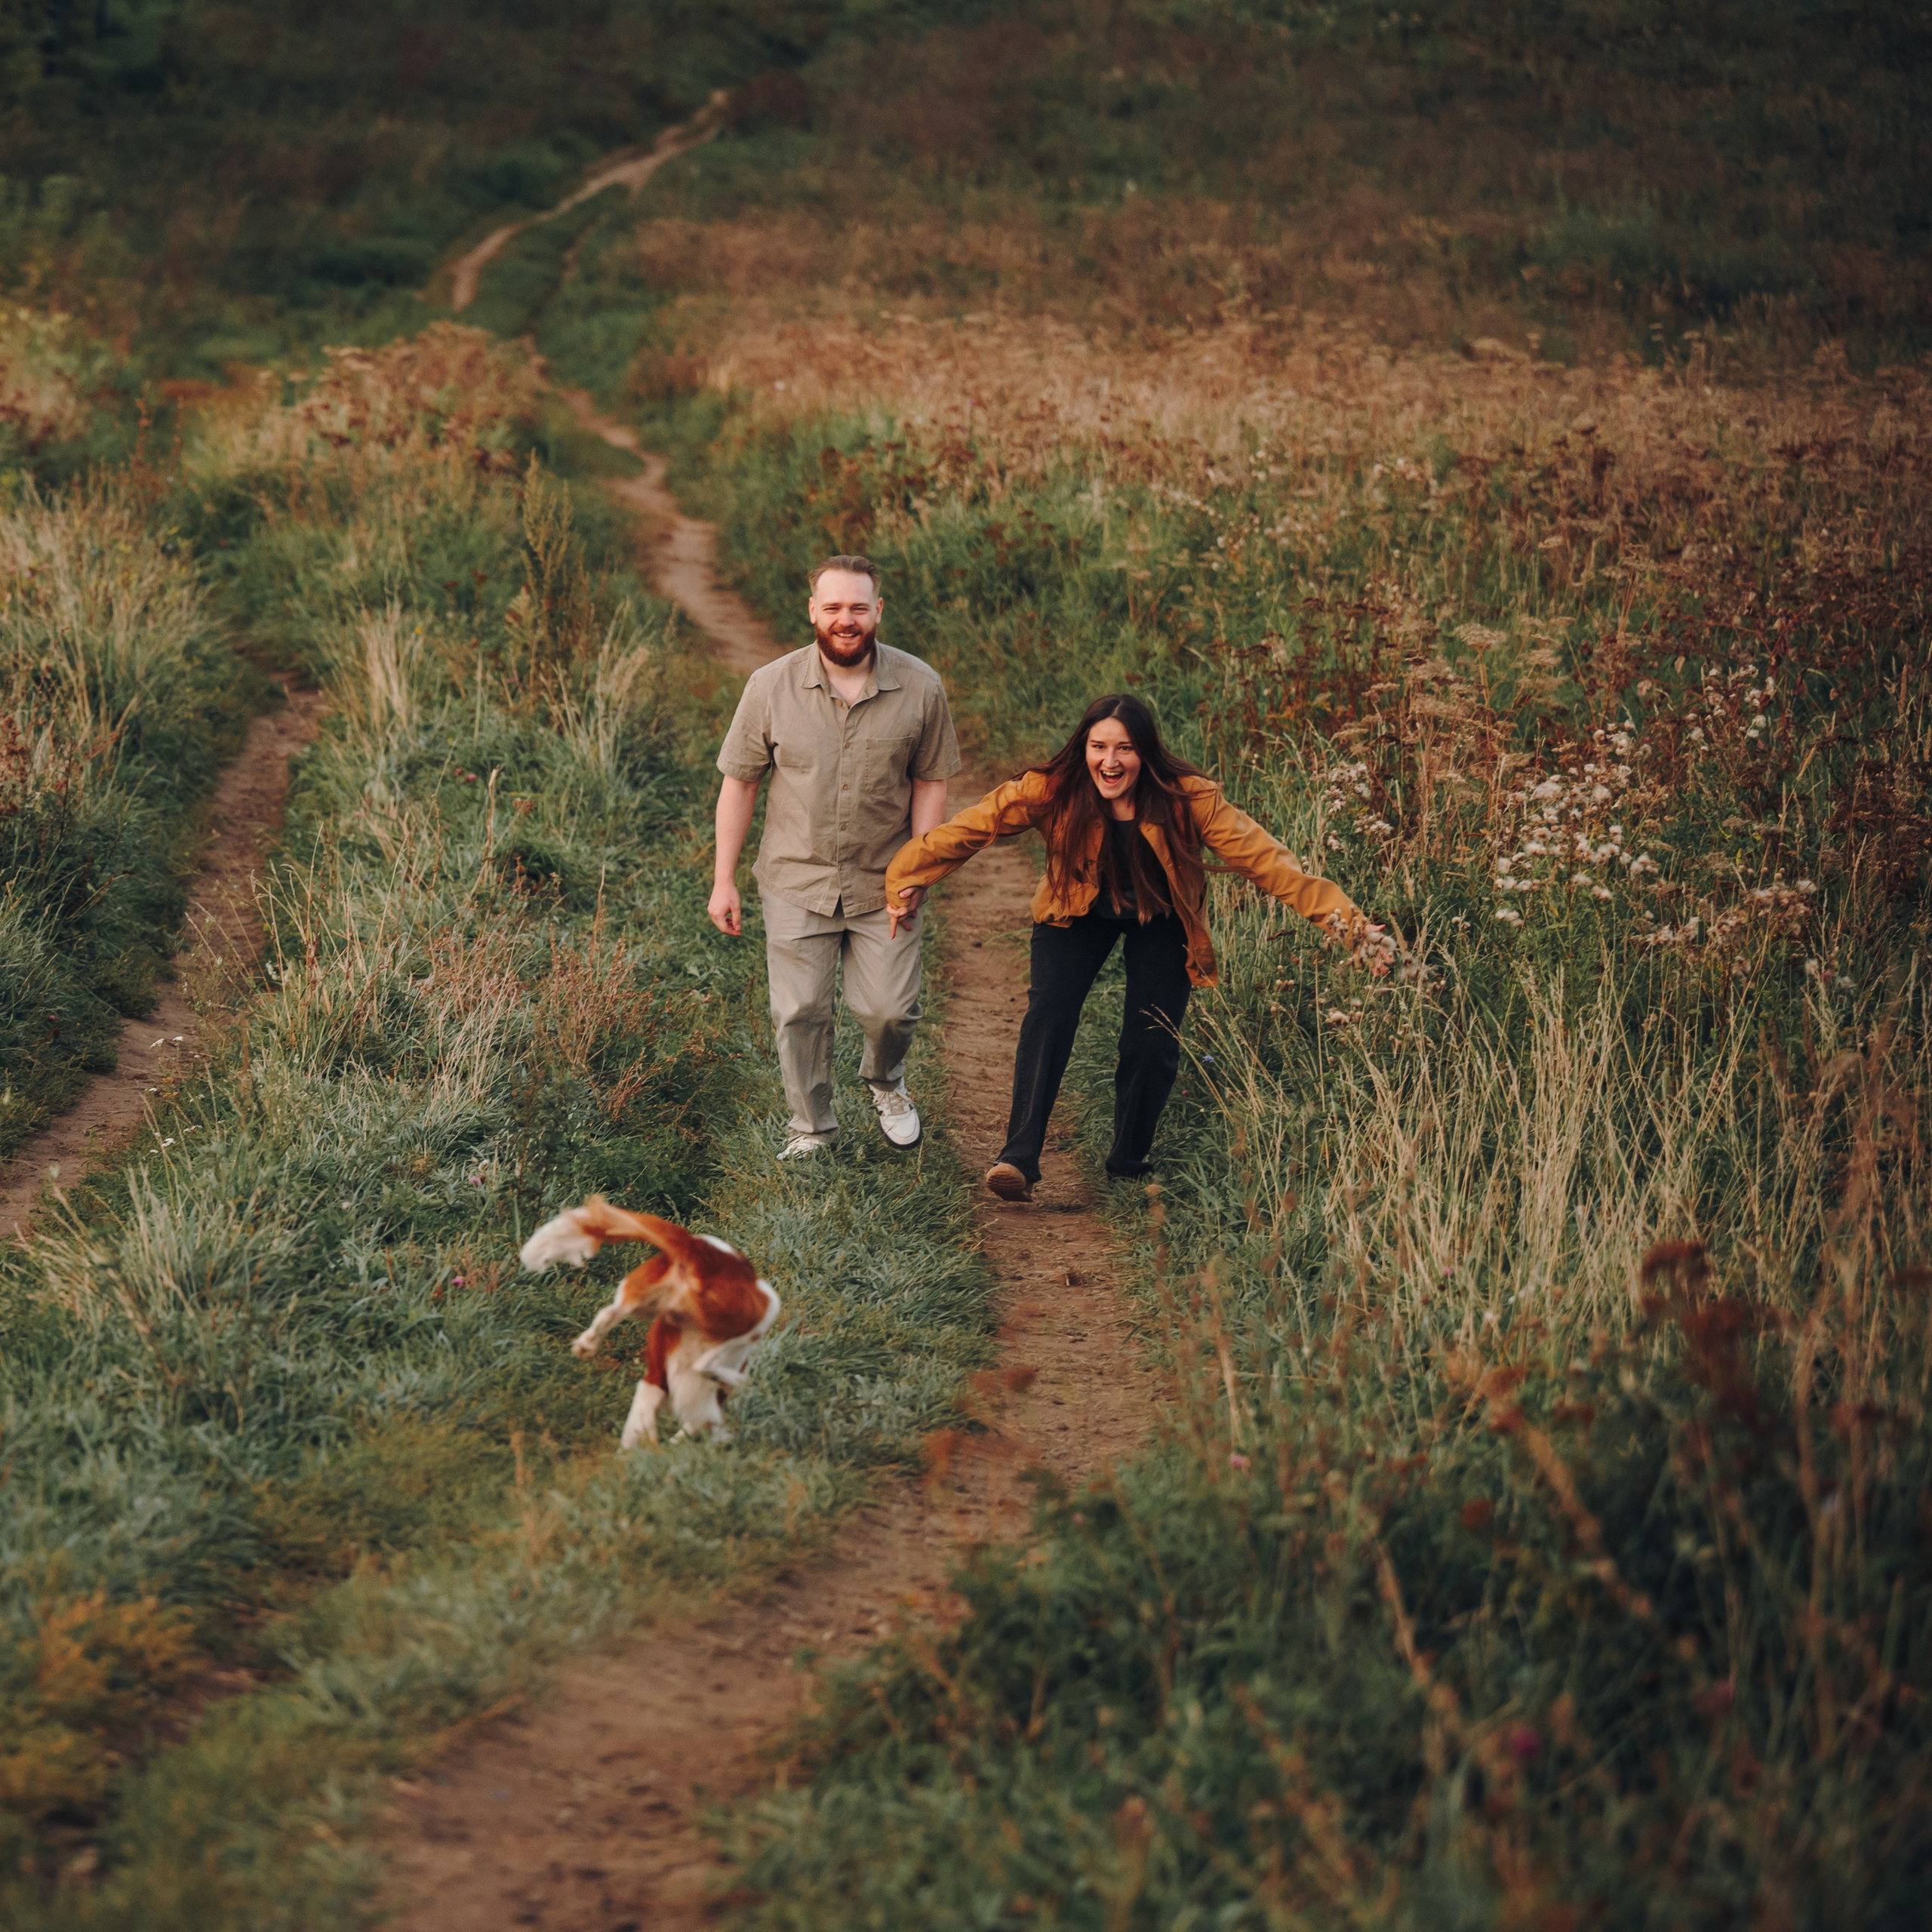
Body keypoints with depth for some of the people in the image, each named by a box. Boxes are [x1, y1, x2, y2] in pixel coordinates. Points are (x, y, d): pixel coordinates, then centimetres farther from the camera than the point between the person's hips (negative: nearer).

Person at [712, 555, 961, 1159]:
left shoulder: (919, 688, -7)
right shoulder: (771, 688, -8)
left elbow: (931, 782, 1)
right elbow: (739, 784, -1)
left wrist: (917, 871, -7)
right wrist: (723, 881, -1)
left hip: (883, 885, 0)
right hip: (797, 882, 0)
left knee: (890, 1010, 0)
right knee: (799, 1013, 3)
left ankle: (885, 1082, 35)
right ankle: (812, 1129, 23)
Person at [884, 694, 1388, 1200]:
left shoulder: (1187, 799, -31)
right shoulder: (1052, 791, -29)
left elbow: (1260, 856, -35)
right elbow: (969, 828, -25)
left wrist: (1342, 917, -43)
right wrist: (910, 879, -32)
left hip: (1161, 923, 0)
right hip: (1078, 913, 0)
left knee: (1152, 1045, -7)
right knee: (1049, 1014, -20)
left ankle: (1129, 1163, 17)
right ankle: (1019, 1158, -22)